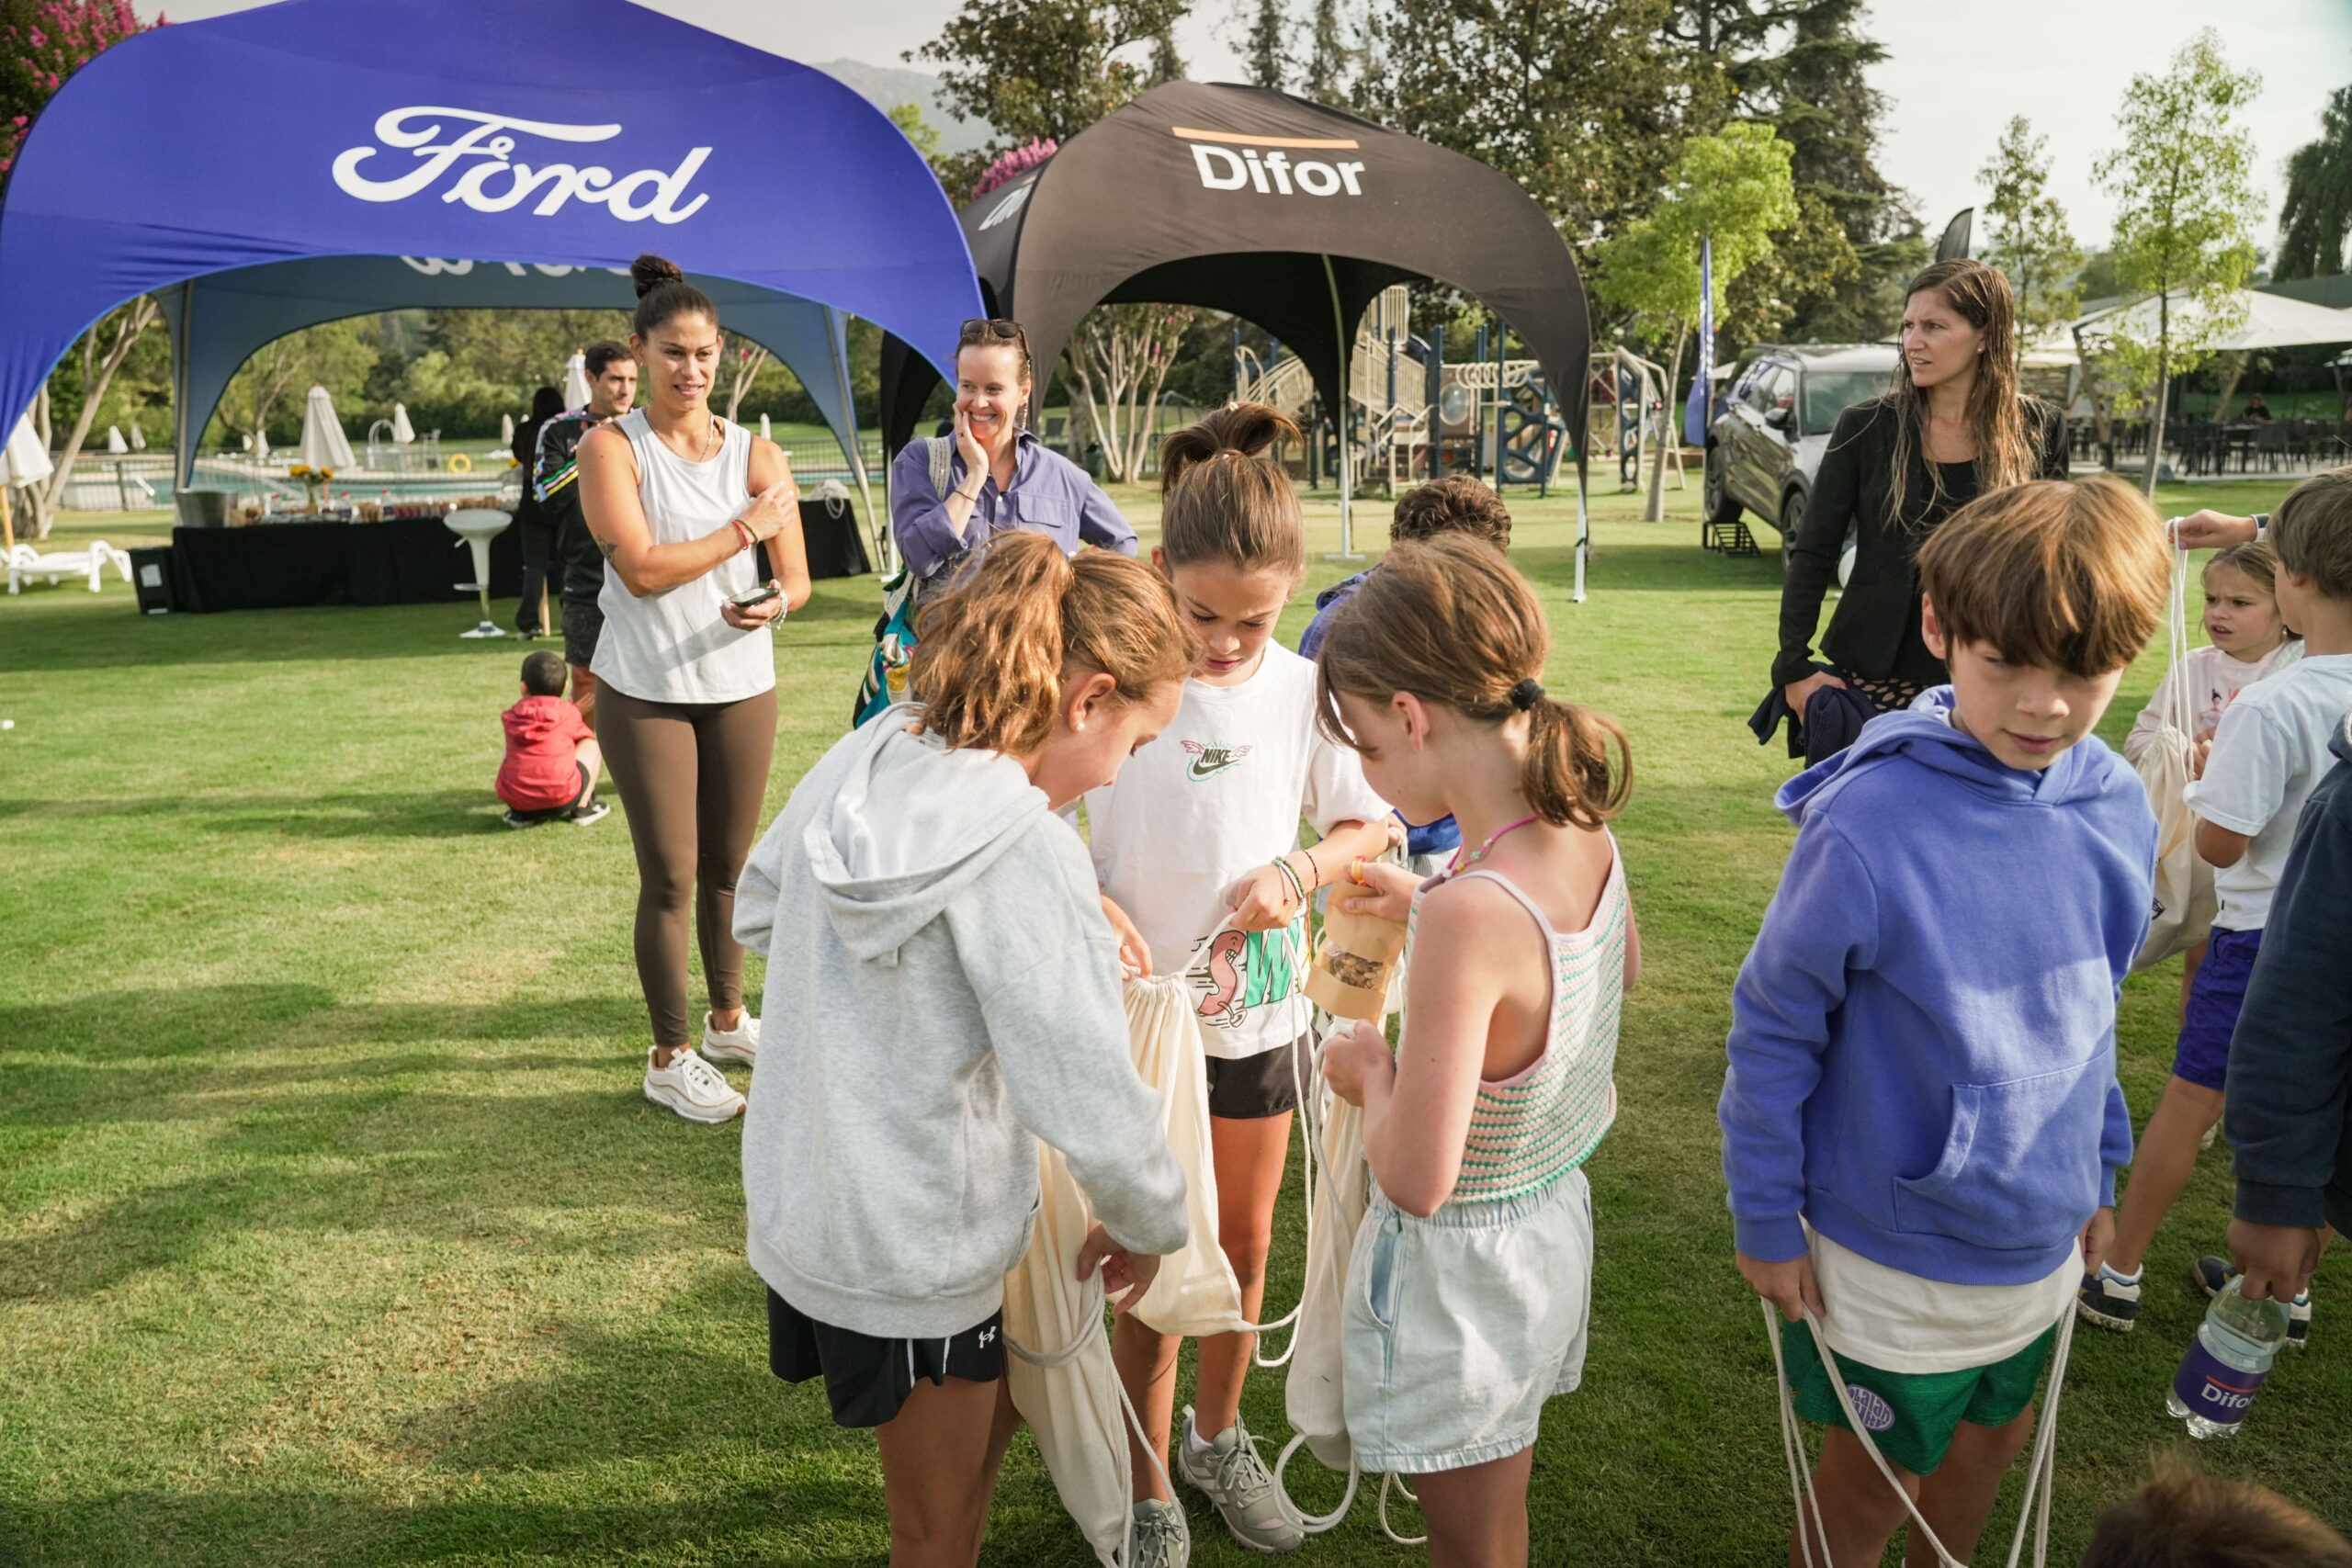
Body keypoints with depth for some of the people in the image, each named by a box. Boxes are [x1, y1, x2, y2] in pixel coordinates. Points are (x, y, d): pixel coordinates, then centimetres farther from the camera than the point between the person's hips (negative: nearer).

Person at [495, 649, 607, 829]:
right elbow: (584, 736, 24)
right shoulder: (568, 713, 4)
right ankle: (582, 807, 10)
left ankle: (521, 813, 16)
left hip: (514, 798, 3)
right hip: (561, 798, -3)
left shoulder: (511, 717, 11)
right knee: (592, 744, 19)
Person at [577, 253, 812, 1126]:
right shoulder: (612, 448, -5)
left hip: (742, 686, 3)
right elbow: (642, 569, -17)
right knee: (671, 876, 1)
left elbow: (797, 577, 0)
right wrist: (746, 529, -13)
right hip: (645, 692, -3)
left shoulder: (757, 455, 4)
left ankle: (728, 1019, 35)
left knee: (729, 865, 14)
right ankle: (670, 1059, 15)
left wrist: (775, 603, -23)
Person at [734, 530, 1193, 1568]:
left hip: (796, 1204, 7)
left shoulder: (856, 764, -6)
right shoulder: (1024, 850, -28)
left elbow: (756, 910, 12)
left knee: (1016, 1370, 30)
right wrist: (1148, 1224, -6)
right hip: (916, 1257, -7)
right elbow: (1088, 1101, -25)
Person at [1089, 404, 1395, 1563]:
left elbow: (1370, 825, 4)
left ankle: (1218, 1436, 45)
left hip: (1261, 1011, 3)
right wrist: (1086, 903, -26)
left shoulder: (1301, 690, -7)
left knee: (1244, 1245, 19)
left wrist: (1299, 871, -15)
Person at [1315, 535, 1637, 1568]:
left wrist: (1370, 1068, -13)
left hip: (1460, 1265, -7)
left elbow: (1417, 1177, -32)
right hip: (1554, 1221, 7)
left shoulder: (1472, 913, -37)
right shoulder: (1587, 835, -11)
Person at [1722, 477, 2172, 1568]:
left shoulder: (2116, 807, -9)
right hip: (1895, 1254, -5)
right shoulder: (1865, 826, -27)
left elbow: (2088, 1010, 7)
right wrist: (1765, 1220, -11)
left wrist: (2099, 1171, 14)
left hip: (2040, 1234, 6)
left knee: (1992, 1438, 27)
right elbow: (1773, 1032, -17)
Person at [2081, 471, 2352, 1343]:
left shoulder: (2272, 706, -26)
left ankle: (2117, 1275, 19)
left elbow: (2219, 843, -20)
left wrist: (2199, 772, -4)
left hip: (2264, 933, -6)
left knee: (2189, 1101, 7)